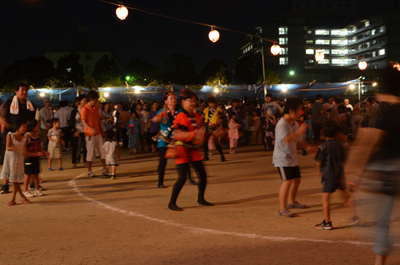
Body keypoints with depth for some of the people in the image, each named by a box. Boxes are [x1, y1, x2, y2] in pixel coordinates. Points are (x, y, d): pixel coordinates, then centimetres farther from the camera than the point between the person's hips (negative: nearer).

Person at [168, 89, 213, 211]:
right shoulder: (181, 117, -15)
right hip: (182, 149, -8)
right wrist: (195, 134, -36)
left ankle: (201, 198, 28)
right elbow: (179, 134, -25)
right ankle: (172, 203, -2)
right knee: (182, 178, -13)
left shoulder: (196, 116, 10)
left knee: (203, 174, 10)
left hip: (193, 148, 8)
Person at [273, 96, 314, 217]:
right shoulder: (282, 124, -20)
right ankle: (282, 208, -9)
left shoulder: (295, 124, 9)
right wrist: (300, 131, -30)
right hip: (282, 158, -10)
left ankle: (291, 202, 39)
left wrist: (309, 148, 1)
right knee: (287, 181, -17)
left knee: (297, 179, 18)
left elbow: (299, 141, 17)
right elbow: (287, 139, -37)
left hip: (292, 158, 10)